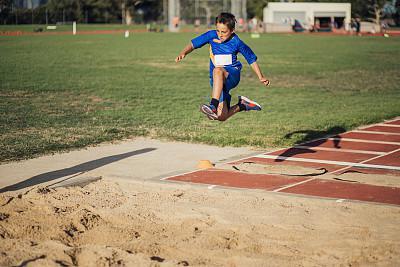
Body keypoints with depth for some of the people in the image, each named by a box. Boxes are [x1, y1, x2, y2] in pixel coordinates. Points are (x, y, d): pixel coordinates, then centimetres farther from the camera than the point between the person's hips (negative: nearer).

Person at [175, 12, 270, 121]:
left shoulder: (236, 42, -6)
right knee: (221, 117, -4)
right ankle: (242, 106, 26)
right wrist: (183, 53, -16)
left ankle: (213, 106, -50)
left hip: (232, 74, -4)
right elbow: (193, 44, 5)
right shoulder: (211, 35, -1)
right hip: (216, 80, 4)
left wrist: (261, 77, 4)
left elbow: (251, 59, 5)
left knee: (217, 70, -41)